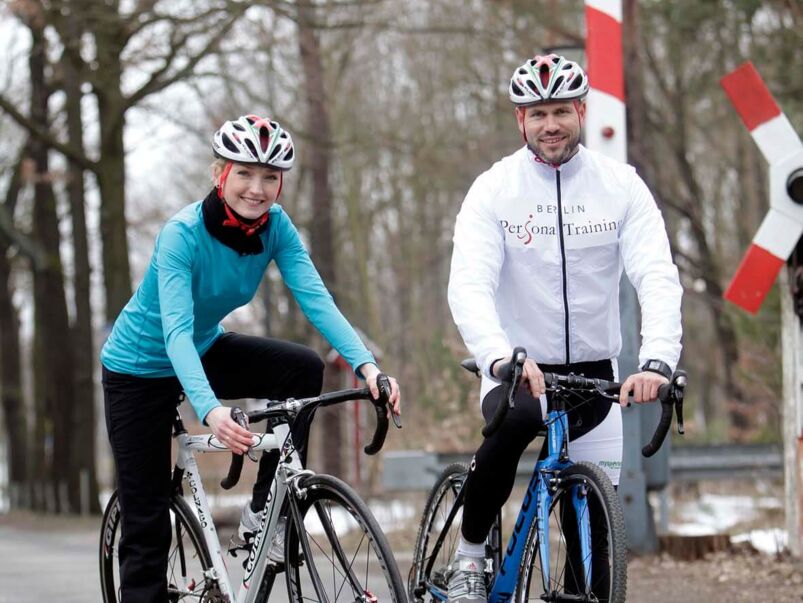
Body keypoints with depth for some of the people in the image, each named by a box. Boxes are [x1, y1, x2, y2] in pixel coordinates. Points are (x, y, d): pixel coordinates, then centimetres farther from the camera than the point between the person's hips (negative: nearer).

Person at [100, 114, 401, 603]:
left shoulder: (274, 226, -16)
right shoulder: (183, 234, -30)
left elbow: (316, 299, -26)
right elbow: (176, 331, -40)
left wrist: (367, 365, -43)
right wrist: (210, 409, -57)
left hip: (205, 350, 5)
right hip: (141, 365, -5)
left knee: (304, 368, -21)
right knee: (147, 525, -7)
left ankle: (263, 512, -9)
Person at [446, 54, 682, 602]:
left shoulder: (621, 186, -5)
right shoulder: (494, 190, -8)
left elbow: (658, 278, -16)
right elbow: (469, 288, -21)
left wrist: (658, 360, -34)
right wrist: (501, 357, -40)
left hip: (593, 371, 2)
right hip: (517, 369, -2)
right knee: (515, 422, -35)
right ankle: (470, 554, -16)